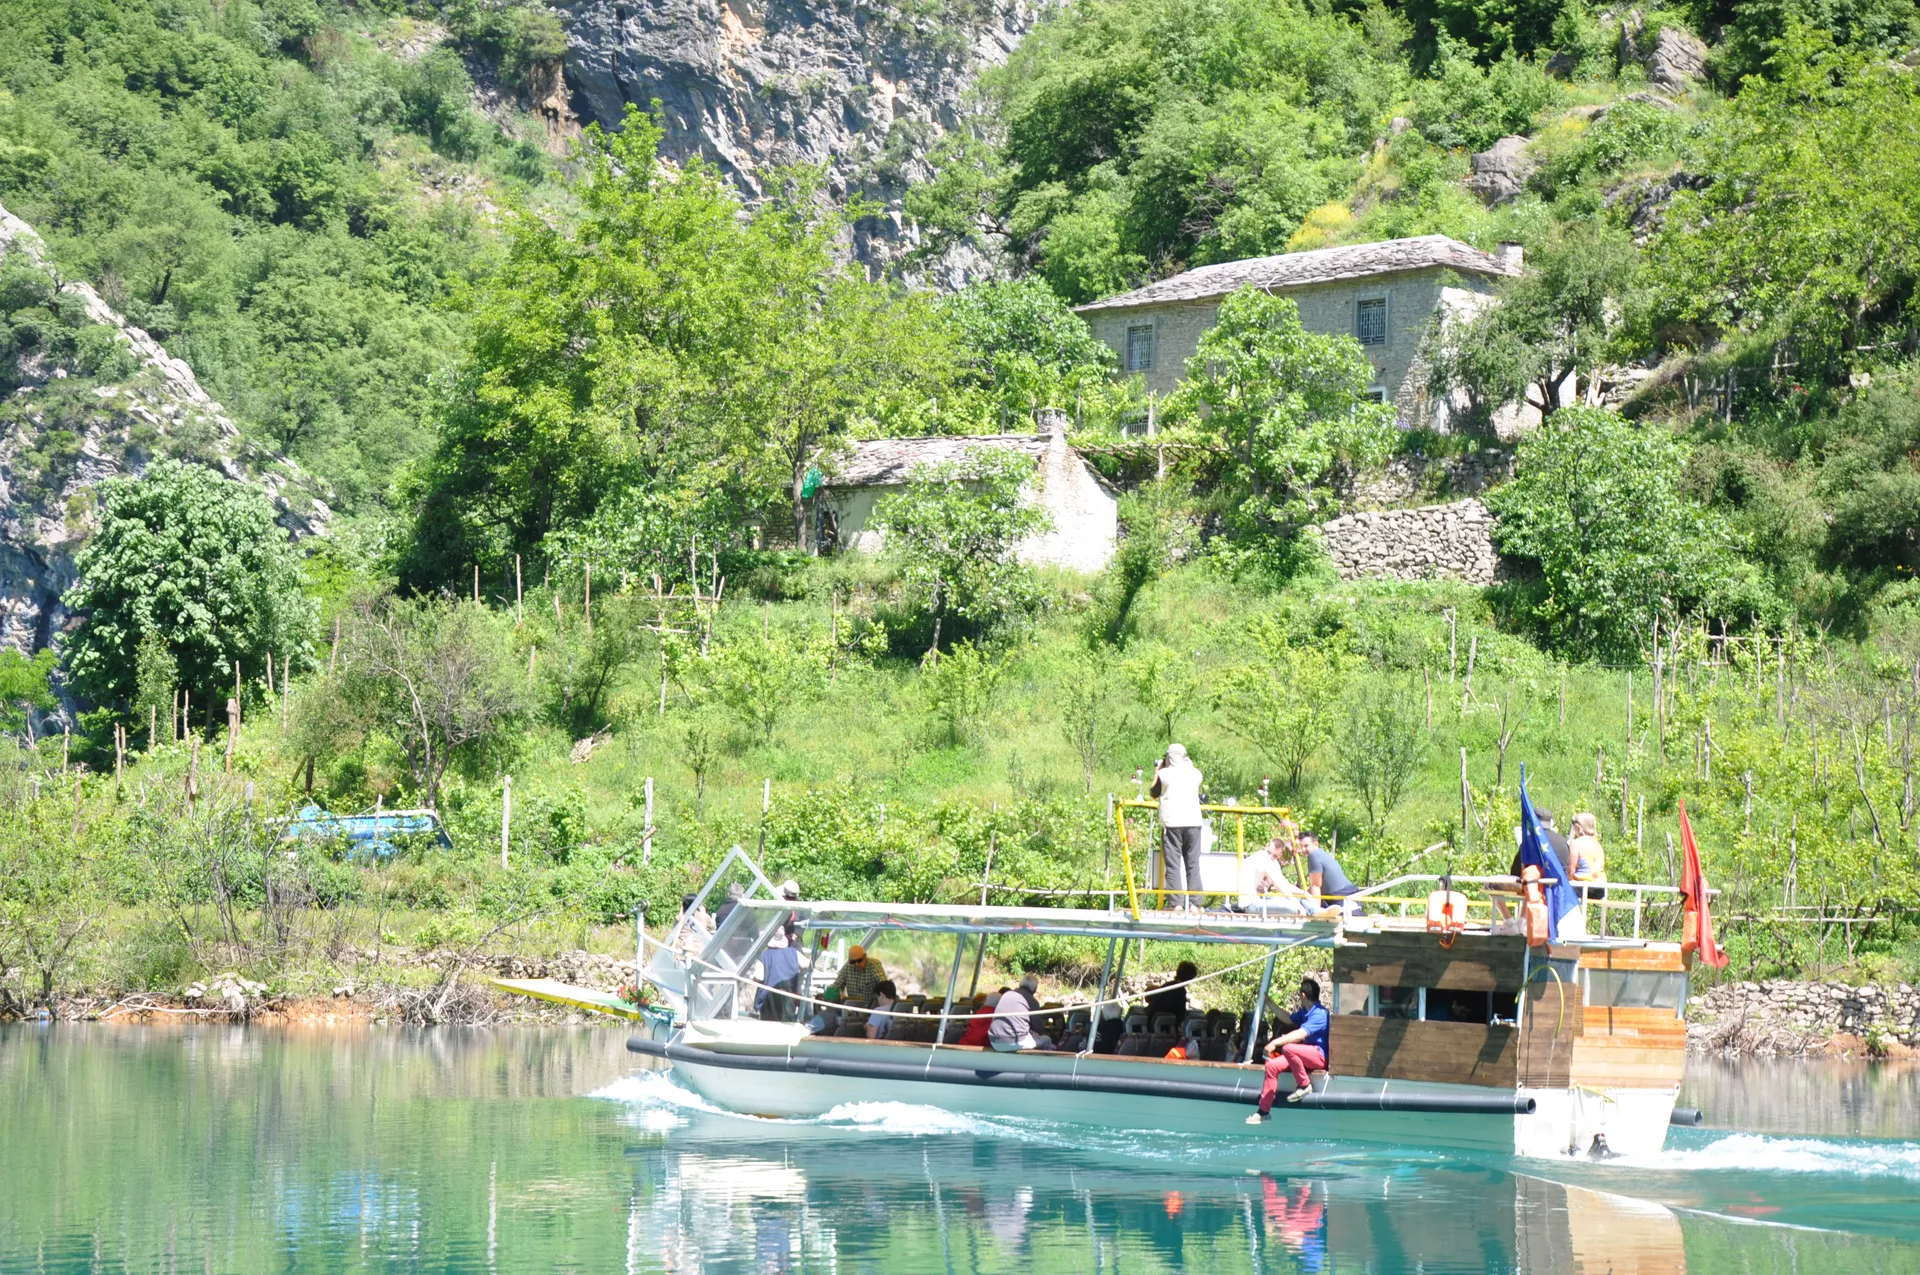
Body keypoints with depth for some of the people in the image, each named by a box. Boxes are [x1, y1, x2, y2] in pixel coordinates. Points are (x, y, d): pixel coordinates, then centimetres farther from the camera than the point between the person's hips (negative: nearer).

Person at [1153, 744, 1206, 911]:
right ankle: (1195, 903, 0)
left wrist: (1156, 771, 26)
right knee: (1193, 864, 5)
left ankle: (1177, 903, -9)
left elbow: (1153, 793, 15)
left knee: (1173, 864, -1)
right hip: (1193, 822, 2)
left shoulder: (1164, 774, -1)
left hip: (1171, 823, -2)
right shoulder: (1195, 773, 7)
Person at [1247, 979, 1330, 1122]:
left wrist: (1275, 1042, -38)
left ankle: (1304, 1085, -16)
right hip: (1305, 1055, 10)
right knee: (1272, 1066, -7)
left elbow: (1301, 1034, -32)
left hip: (1320, 1056, -10)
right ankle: (1264, 1111, -6)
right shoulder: (1304, 1012, 13)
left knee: (1288, 1048, -36)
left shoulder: (1319, 1014, -19)